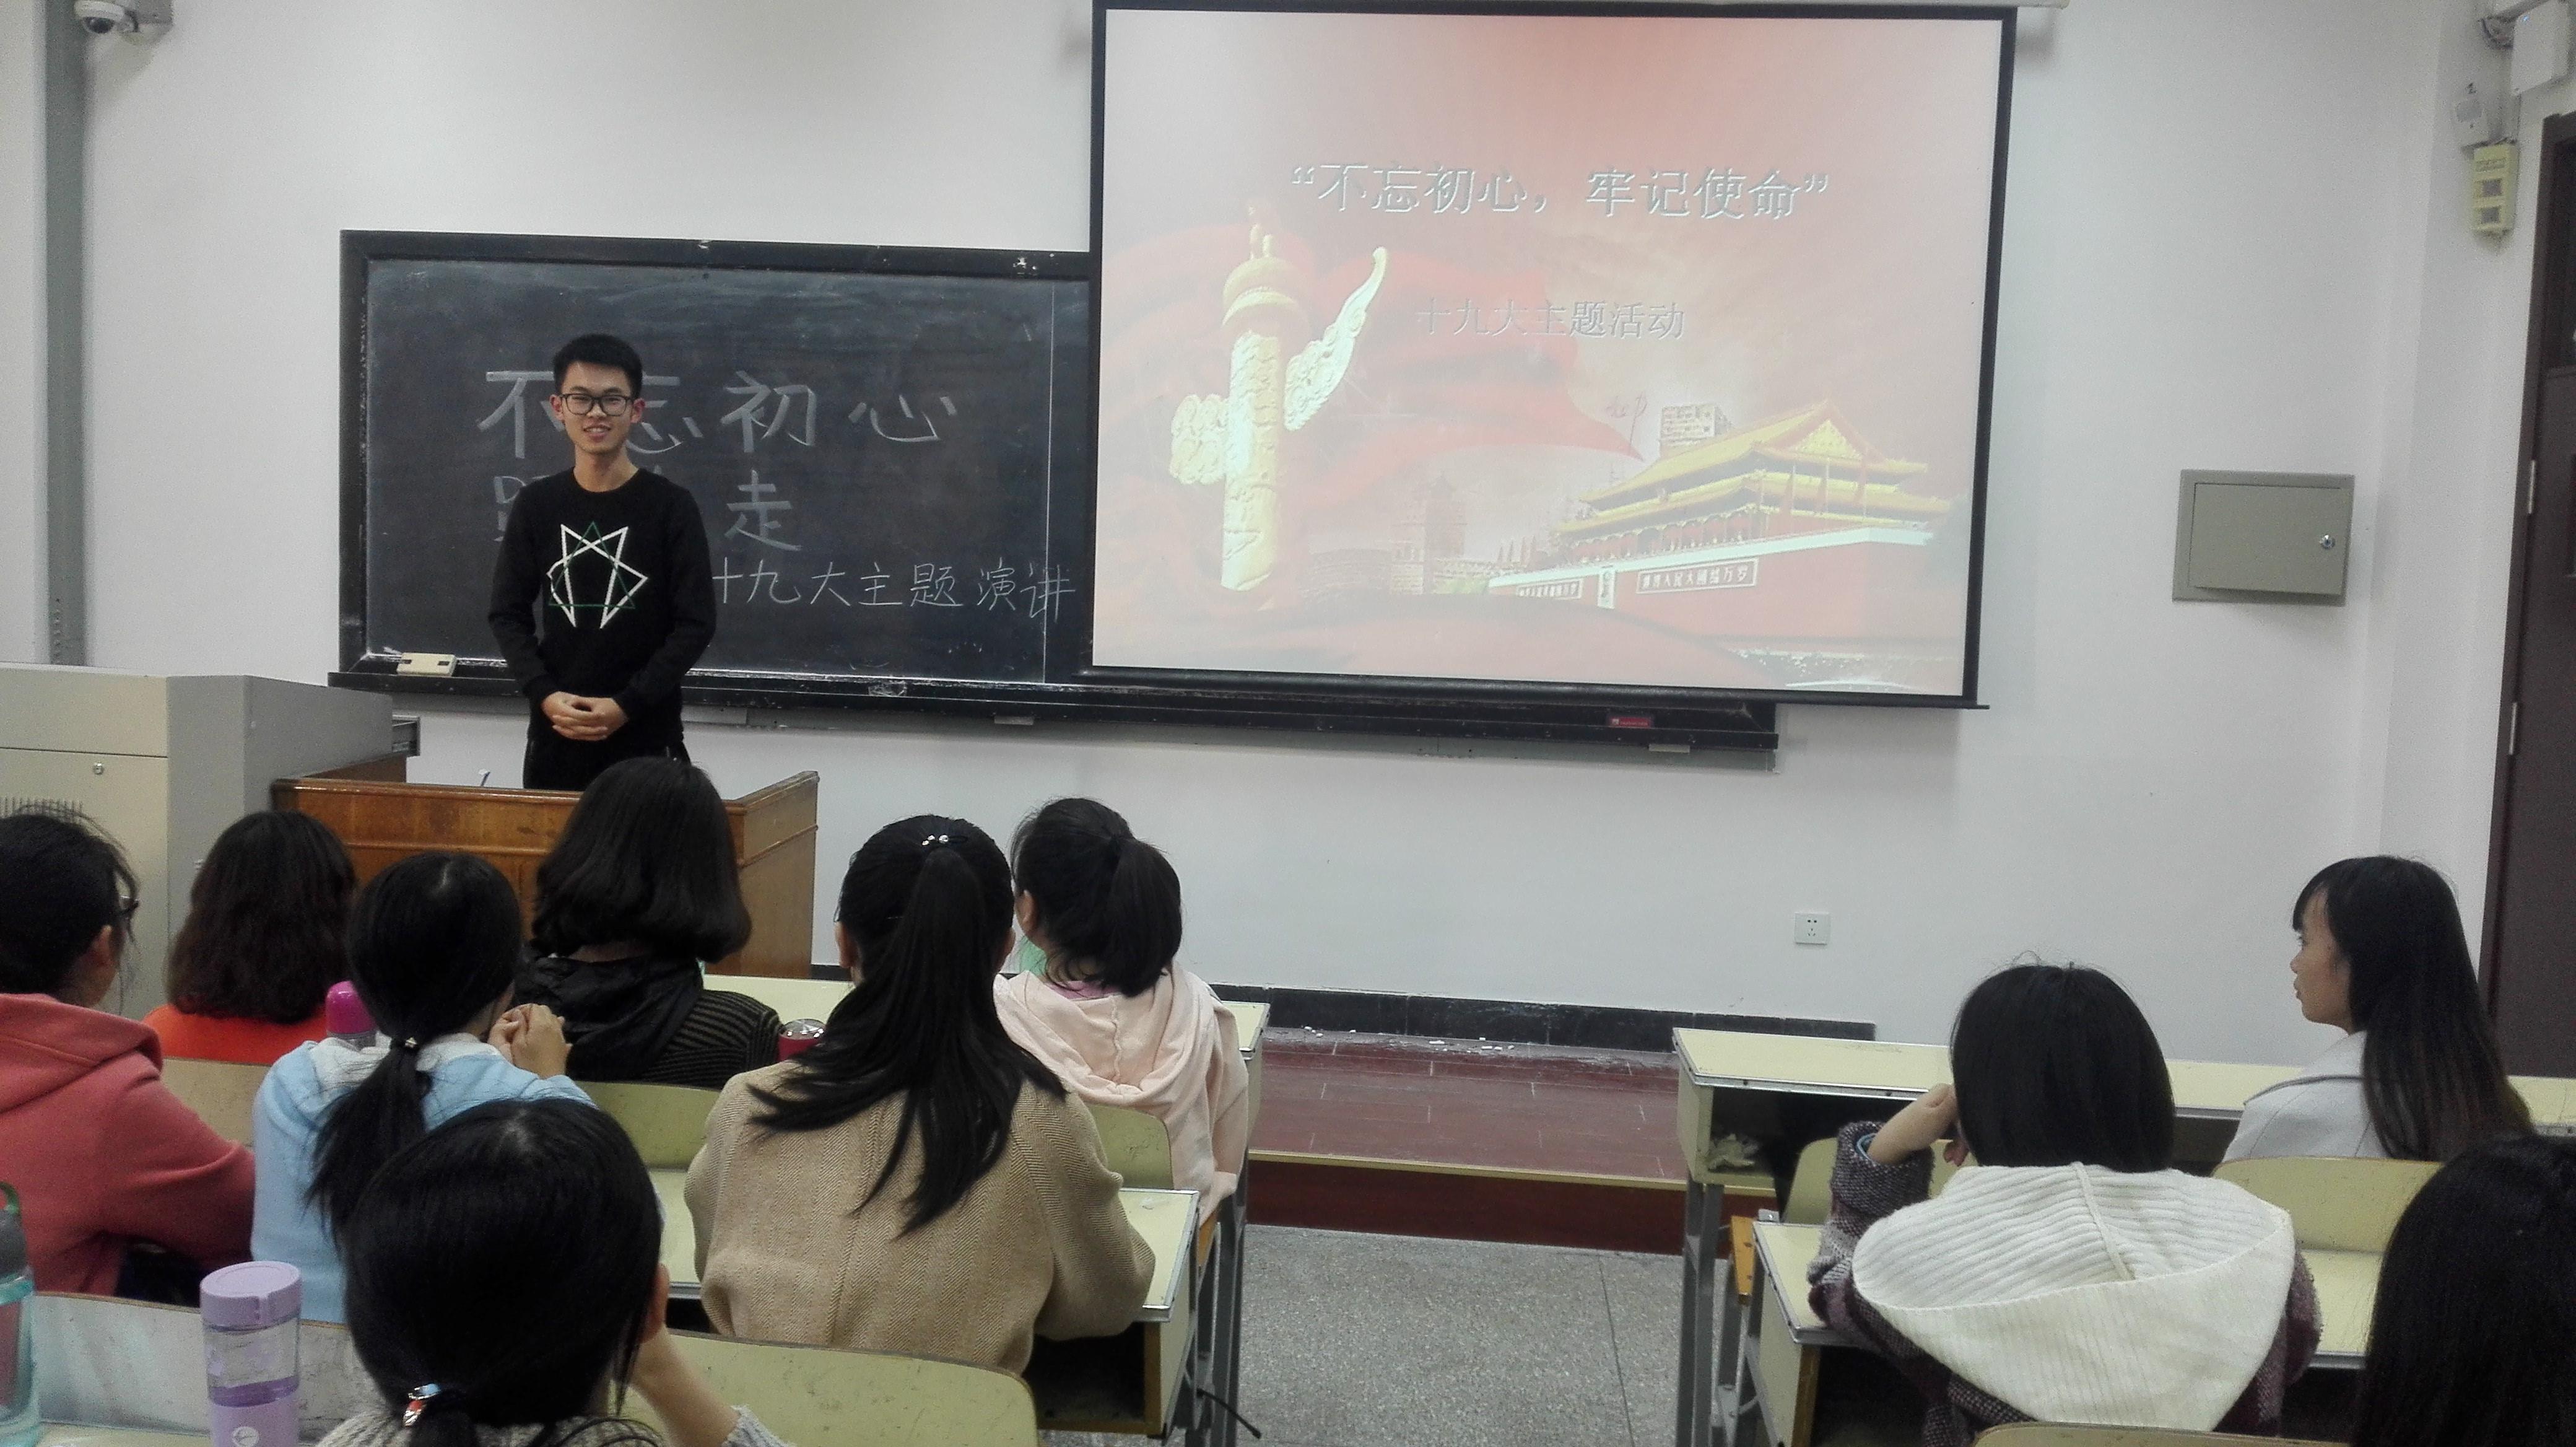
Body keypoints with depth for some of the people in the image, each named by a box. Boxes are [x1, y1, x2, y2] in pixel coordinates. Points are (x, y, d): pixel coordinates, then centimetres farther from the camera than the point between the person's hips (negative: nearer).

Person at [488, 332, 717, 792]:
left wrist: (626, 705, -15)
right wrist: (544, 695, -9)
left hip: (646, 736, -3)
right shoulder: (535, 505, 6)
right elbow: (508, 614, 7)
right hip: (554, 737, 3)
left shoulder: (671, 506, -3)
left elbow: (696, 624, -6)